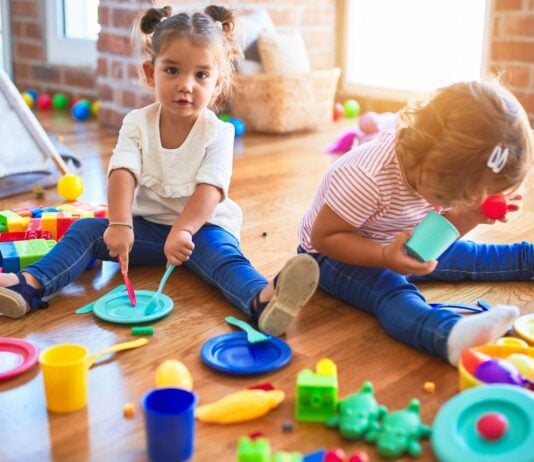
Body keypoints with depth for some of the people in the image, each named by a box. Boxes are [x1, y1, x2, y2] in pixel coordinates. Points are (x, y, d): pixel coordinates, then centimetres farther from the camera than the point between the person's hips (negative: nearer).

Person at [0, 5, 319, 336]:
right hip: (147, 224, 4)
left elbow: (210, 189, -24)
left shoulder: (218, 133, -11)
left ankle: (262, 301, -62)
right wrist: (120, 224, -36)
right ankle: (31, 285, -31)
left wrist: (182, 231, -40)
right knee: (87, 229, -14)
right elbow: (123, 173, -19)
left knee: (220, 251, -34)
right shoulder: (137, 123, -4)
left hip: (201, 226, -3)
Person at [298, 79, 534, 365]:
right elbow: (322, 236, -29)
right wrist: (385, 256, -40)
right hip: (336, 255, -8)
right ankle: (453, 336, -62)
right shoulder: (367, 179, -37)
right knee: (392, 292, -36)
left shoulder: (434, 172, -11)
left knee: (465, 256, 9)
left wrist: (468, 217, -16)